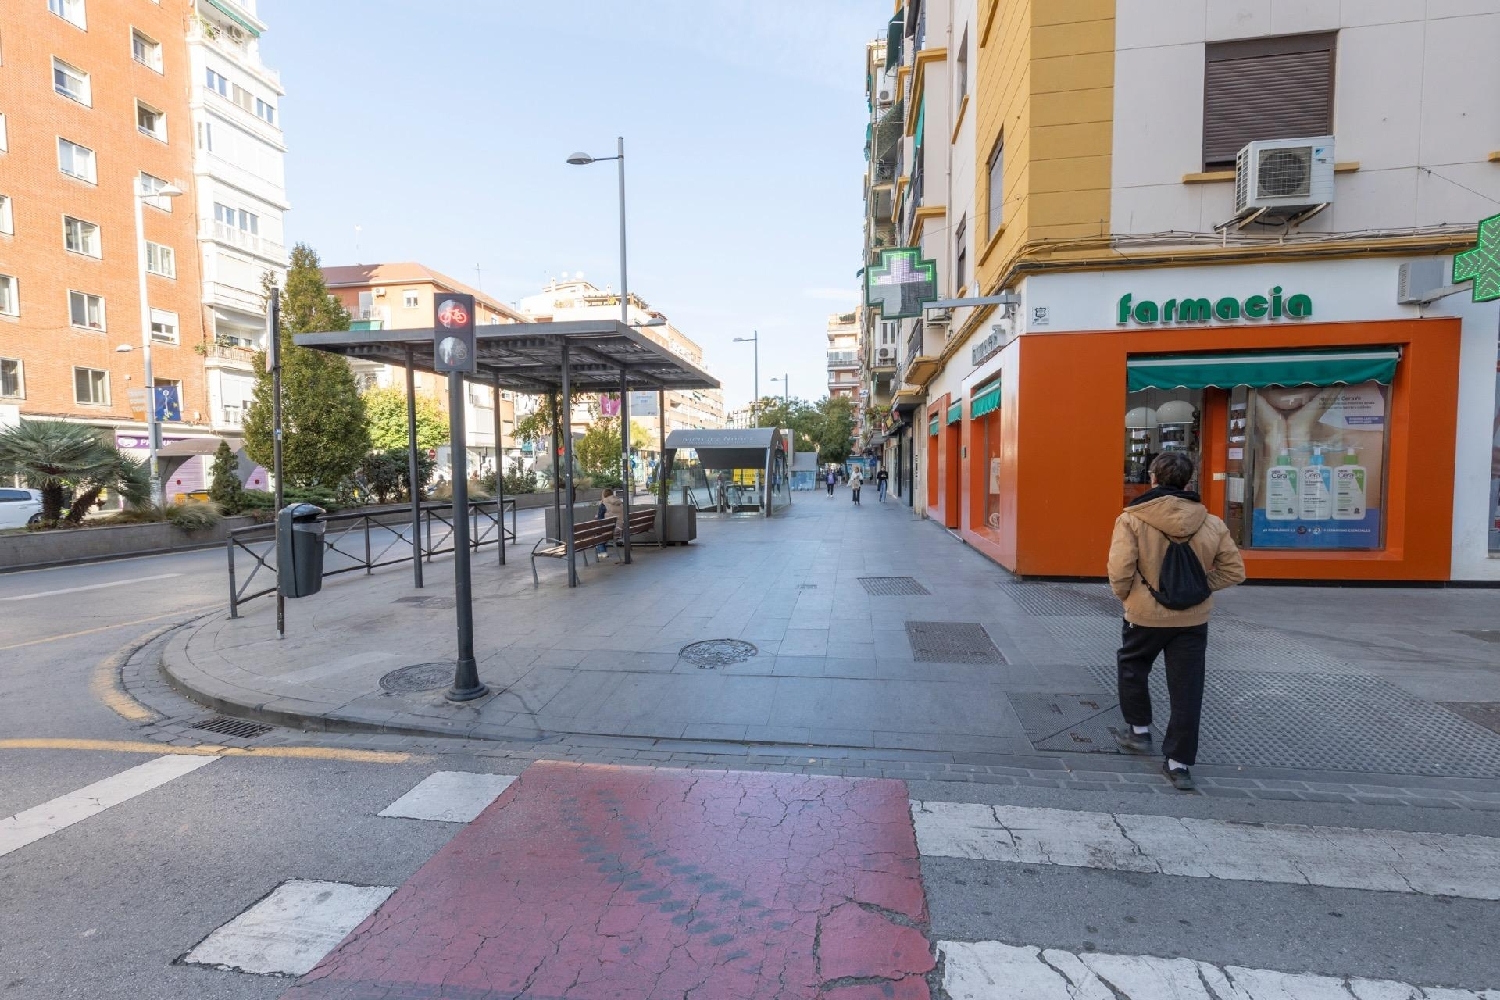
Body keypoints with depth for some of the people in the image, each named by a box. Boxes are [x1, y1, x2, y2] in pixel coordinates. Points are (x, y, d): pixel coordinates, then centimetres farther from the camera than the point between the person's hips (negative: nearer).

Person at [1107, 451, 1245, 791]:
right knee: (1187, 691, 11)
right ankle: (1179, 763, 16)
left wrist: (1125, 596, -1)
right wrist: (1198, 587, 11)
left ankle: (1139, 730, 36)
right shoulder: (1211, 523, -3)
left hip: (1145, 616, -2)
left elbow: (1120, 571, -20)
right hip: (1193, 620, 3)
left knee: (1132, 669, 25)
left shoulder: (1132, 519, -15)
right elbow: (1234, 571, 3)